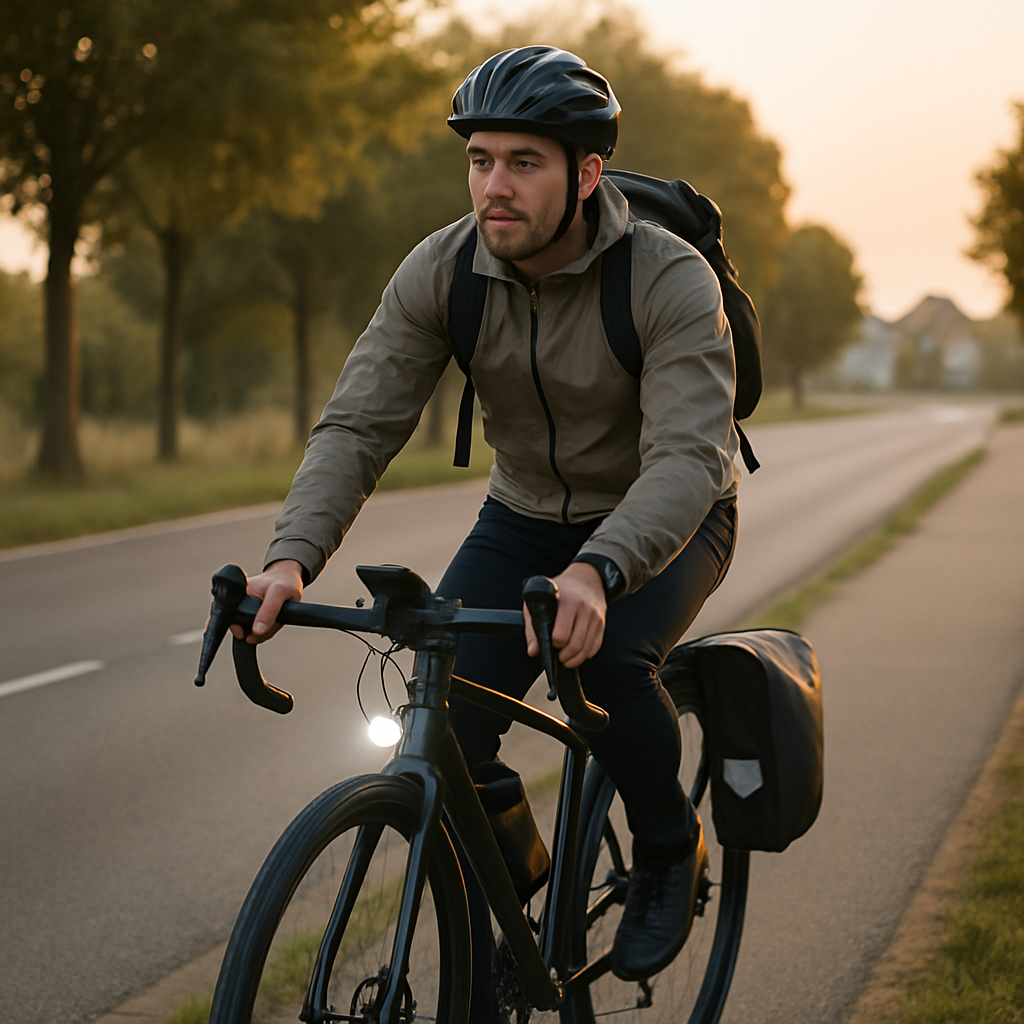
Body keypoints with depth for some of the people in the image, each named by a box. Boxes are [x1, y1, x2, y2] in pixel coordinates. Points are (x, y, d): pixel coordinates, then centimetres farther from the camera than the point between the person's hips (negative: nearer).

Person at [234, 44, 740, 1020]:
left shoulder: (672, 280, -28)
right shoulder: (440, 271, -17)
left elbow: (690, 457, -39)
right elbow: (356, 425, -21)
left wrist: (596, 572, -58)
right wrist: (292, 557, -39)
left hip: (663, 526, -3)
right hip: (525, 517, 3)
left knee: (605, 660, -34)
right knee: (445, 722, -15)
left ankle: (669, 848, -1)